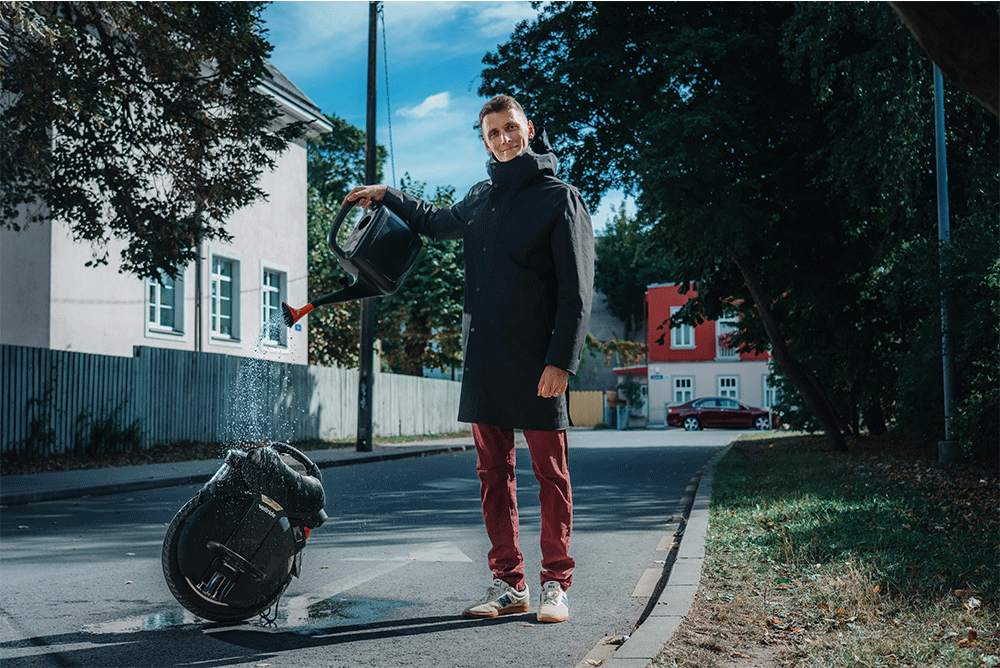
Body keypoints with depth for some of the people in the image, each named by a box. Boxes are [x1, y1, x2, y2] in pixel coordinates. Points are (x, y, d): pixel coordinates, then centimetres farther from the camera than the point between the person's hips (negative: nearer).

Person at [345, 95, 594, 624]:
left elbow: (576, 291, -8)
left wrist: (561, 360, -16)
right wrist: (387, 196, 36)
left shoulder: (560, 198, -1)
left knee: (550, 473, 1)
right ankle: (507, 584, 14)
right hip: (483, 359, 6)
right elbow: (437, 223, 41)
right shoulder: (480, 198, 17)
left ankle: (555, 584, 9)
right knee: (493, 472, 7)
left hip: (537, 366, -6)